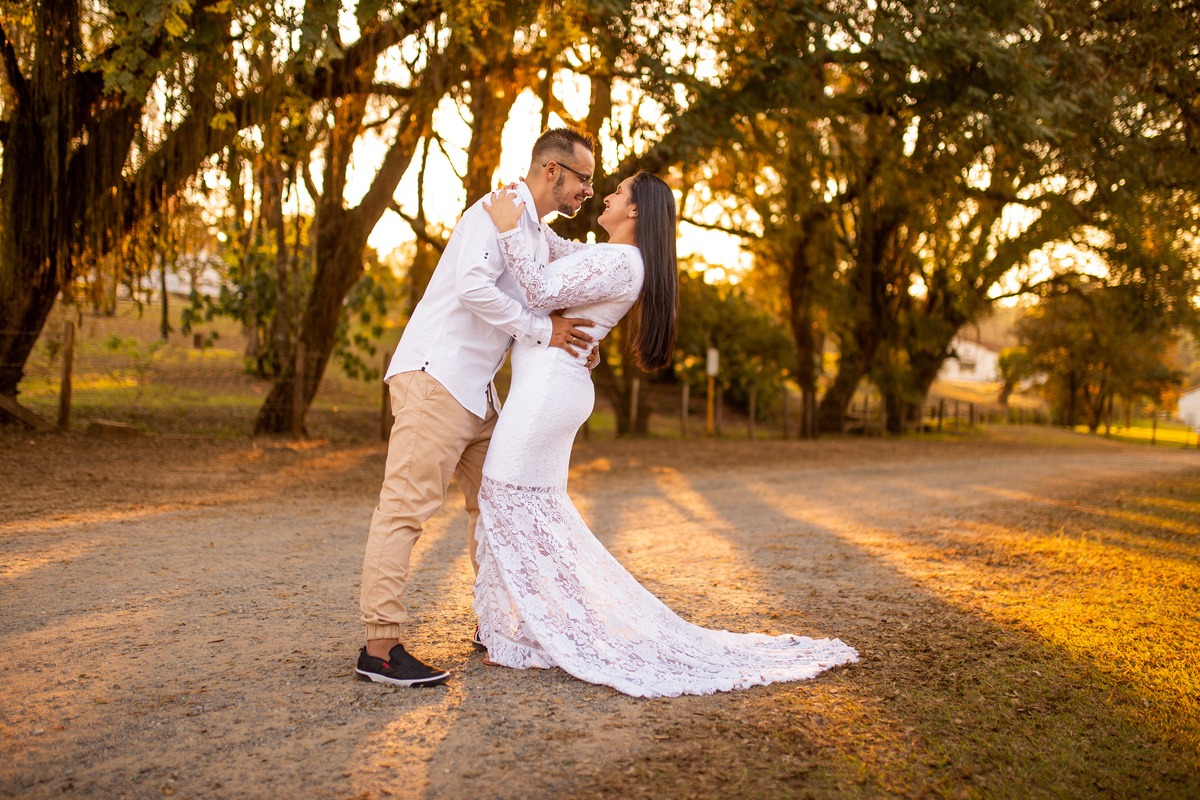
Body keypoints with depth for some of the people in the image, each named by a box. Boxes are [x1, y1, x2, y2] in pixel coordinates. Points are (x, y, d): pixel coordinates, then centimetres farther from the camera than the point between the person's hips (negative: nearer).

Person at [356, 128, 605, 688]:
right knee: (406, 506, -10)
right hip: (435, 377, -10)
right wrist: (543, 331, -19)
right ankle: (379, 648, -9)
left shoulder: (541, 237, 20)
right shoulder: (498, 211, -9)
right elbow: (473, 286, -25)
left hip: (477, 391, 10)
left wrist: (573, 342, 9)